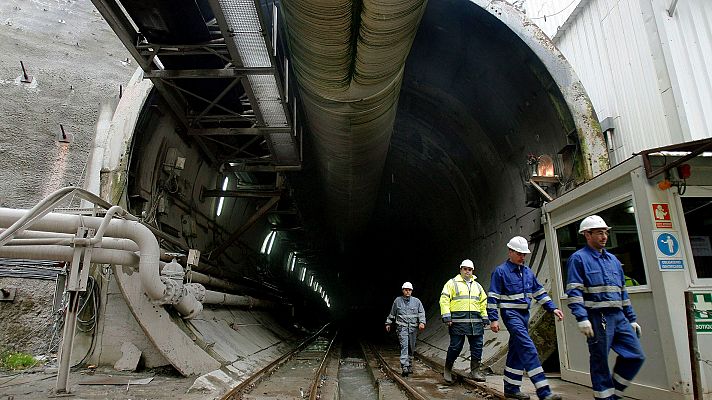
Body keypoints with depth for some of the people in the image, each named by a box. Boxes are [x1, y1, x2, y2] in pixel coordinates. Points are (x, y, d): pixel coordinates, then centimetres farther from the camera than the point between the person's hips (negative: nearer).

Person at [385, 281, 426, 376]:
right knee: (404, 346, -15)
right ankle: (404, 367, -20)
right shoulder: (397, 300, 7)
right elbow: (392, 313, 17)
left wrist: (422, 322, -13)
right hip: (402, 327, -2)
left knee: (411, 347, 10)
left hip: (413, 328, 2)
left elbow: (421, 313, 3)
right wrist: (388, 323, 21)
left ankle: (410, 366, 26)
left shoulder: (416, 301, 8)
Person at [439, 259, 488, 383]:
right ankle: (447, 370, 14)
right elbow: (444, 300, -3)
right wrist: (447, 317, -11)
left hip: (476, 322, 5)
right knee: (455, 347, -2)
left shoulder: (477, 285, 21)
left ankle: (475, 371, 16)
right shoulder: (452, 283, 4)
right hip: (458, 321, -5)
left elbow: (483, 303, 24)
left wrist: (485, 318, 15)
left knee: (477, 346, 4)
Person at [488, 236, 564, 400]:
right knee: (528, 348, -15)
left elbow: (539, 291, 19)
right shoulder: (500, 271, -8)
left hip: (524, 314, 7)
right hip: (511, 314, -7)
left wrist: (552, 308, 10)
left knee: (517, 351, 11)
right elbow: (493, 297, -10)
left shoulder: (527, 271, 13)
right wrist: (493, 319, -13)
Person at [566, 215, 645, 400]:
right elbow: (574, 292, -12)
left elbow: (622, 292, 22)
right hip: (597, 318, -7)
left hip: (618, 317, 7)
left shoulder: (613, 259, 18)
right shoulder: (578, 258, -4)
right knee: (600, 362, 1)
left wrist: (632, 319, 19)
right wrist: (582, 319, -20)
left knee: (636, 356, 5)